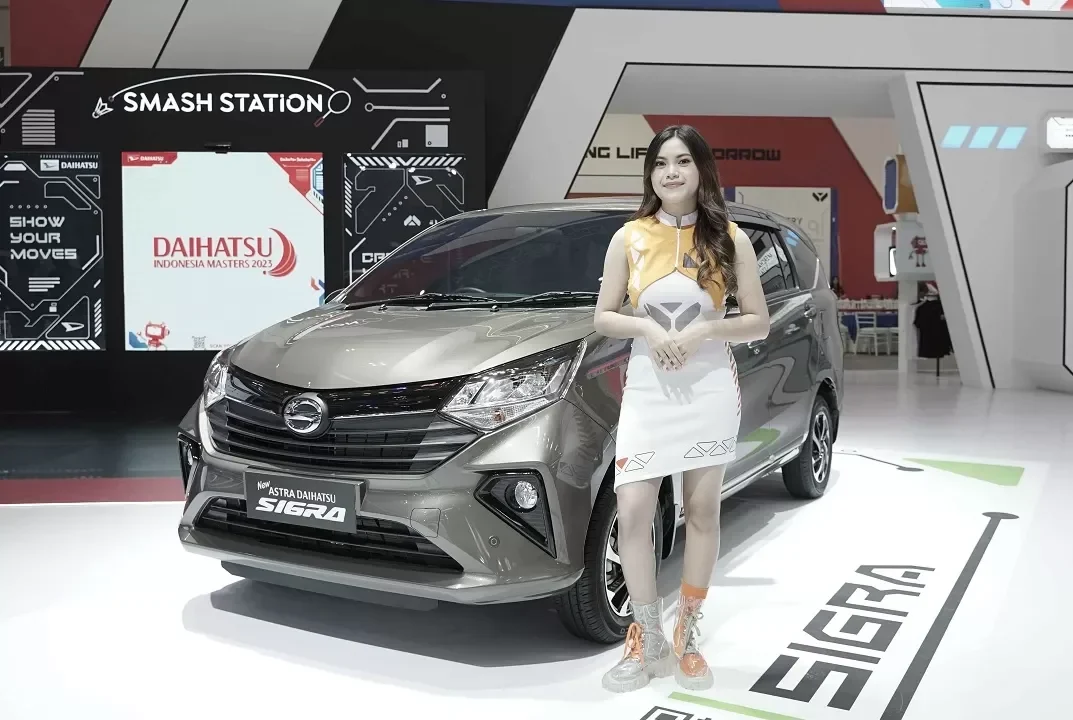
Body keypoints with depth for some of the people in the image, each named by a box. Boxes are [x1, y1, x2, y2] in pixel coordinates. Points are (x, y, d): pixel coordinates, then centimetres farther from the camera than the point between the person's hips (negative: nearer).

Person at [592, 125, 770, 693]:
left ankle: (686, 638, 22)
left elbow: (759, 322, 2)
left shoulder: (729, 240, 1)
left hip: (710, 386, 0)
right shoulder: (629, 238, 3)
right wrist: (647, 328, -13)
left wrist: (703, 330, -14)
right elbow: (603, 317, 6)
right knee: (631, 512, -6)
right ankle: (647, 642, 11)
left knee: (702, 512, 7)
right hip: (647, 388, 1)